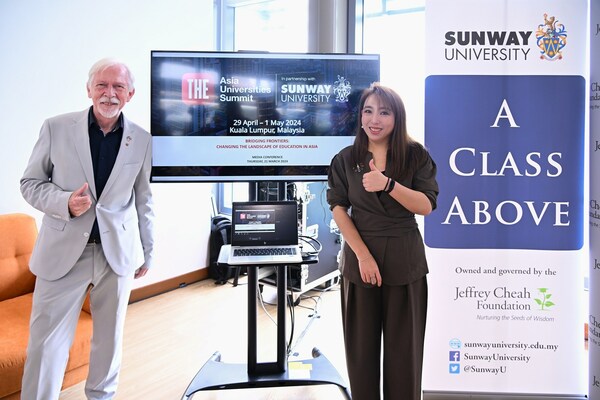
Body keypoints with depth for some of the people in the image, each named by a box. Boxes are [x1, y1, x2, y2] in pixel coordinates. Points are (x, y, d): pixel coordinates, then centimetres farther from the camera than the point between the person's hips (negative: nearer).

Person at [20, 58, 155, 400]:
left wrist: (148, 252, 11)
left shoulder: (143, 140, 1)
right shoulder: (56, 128, -3)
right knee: (47, 343, 2)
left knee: (110, 337, 15)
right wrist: (65, 202, -16)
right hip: (63, 252, -1)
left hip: (118, 254, 2)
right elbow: (30, 183, 4)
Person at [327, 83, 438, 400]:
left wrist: (388, 184, -23)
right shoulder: (345, 159, 3)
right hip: (359, 258, 1)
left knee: (403, 346, 6)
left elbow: (426, 206, -6)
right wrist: (363, 254, -13)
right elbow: (338, 208, -2)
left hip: (405, 260, 0)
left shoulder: (416, 155, 1)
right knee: (361, 344, 8)